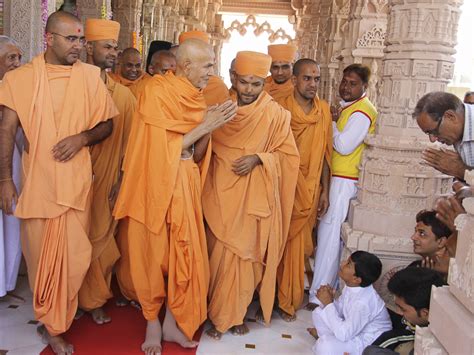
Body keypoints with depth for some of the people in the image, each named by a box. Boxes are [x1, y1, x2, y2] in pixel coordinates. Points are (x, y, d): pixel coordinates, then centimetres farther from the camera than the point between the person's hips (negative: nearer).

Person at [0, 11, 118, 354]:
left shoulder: (91, 76, 1)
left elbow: (107, 124, 7)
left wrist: (81, 138, -13)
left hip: (77, 181, 1)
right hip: (37, 181, 0)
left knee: (74, 256, 3)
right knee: (41, 255, 9)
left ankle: (54, 326, 23)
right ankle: (52, 322, 29)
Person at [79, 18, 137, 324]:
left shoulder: (123, 95, 3)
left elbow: (129, 141, 2)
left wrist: (121, 179, -2)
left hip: (107, 180, 2)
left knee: (100, 238, 9)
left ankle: (93, 299, 25)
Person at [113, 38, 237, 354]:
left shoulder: (195, 98, 9)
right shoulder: (156, 93, -12)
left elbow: (196, 154, 8)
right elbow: (162, 150, -15)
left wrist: (209, 127, -9)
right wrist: (203, 126, -15)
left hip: (185, 186, 6)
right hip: (155, 186, -6)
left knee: (185, 255, 7)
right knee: (153, 255, 6)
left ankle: (172, 323, 22)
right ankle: (153, 325, 23)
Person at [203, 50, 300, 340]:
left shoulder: (275, 114, -5)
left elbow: (289, 156, 0)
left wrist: (258, 158, -14)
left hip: (253, 196, -1)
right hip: (221, 192, 2)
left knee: (244, 254, 3)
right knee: (219, 254, 5)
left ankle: (234, 314, 20)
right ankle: (219, 314, 21)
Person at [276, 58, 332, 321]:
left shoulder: (324, 111, 2)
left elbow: (325, 154, 6)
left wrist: (324, 191, 5)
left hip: (309, 191, 3)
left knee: (297, 244, 9)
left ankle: (288, 301, 24)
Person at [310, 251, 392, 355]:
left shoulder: (363, 302, -34)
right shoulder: (351, 286, -9)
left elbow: (344, 335, -32)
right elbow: (339, 310, 5)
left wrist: (328, 303, -27)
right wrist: (329, 301, -18)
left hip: (369, 344, -8)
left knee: (324, 346, -30)